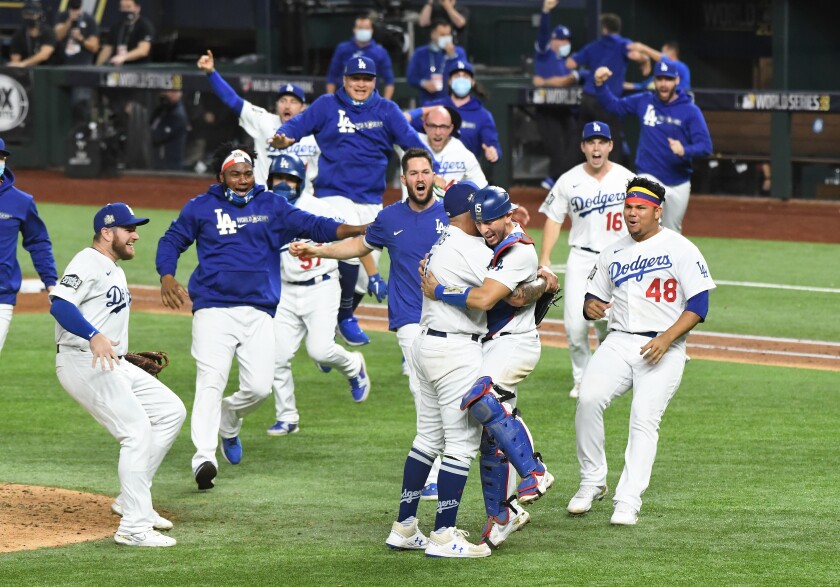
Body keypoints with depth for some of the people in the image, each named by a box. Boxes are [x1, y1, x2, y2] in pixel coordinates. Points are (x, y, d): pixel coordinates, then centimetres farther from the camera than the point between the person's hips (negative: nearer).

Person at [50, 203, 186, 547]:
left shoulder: (114, 270, 21)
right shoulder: (89, 263, -11)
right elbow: (60, 304, -27)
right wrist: (94, 336, -39)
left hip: (113, 364, 11)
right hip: (82, 362, -11)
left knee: (170, 410, 10)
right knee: (137, 430, -17)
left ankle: (131, 500, 11)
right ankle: (134, 528, -18)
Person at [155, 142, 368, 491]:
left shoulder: (271, 206, 11)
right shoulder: (201, 208, 8)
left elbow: (310, 226, 2)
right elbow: (171, 241, 13)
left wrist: (357, 230, -13)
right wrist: (166, 278, -6)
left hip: (259, 311, 2)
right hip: (213, 308, -2)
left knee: (259, 387, -5)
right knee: (210, 382, -16)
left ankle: (228, 420, 28)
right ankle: (204, 458, -22)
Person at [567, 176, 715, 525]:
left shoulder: (679, 249, 1)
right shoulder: (613, 254, 18)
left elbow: (699, 304, -5)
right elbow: (593, 298, 23)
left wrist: (667, 338, -18)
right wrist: (591, 307, -3)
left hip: (663, 348, -4)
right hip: (619, 343, 4)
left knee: (645, 419, -18)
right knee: (589, 398, -20)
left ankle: (628, 502, -20)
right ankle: (592, 483, -7)